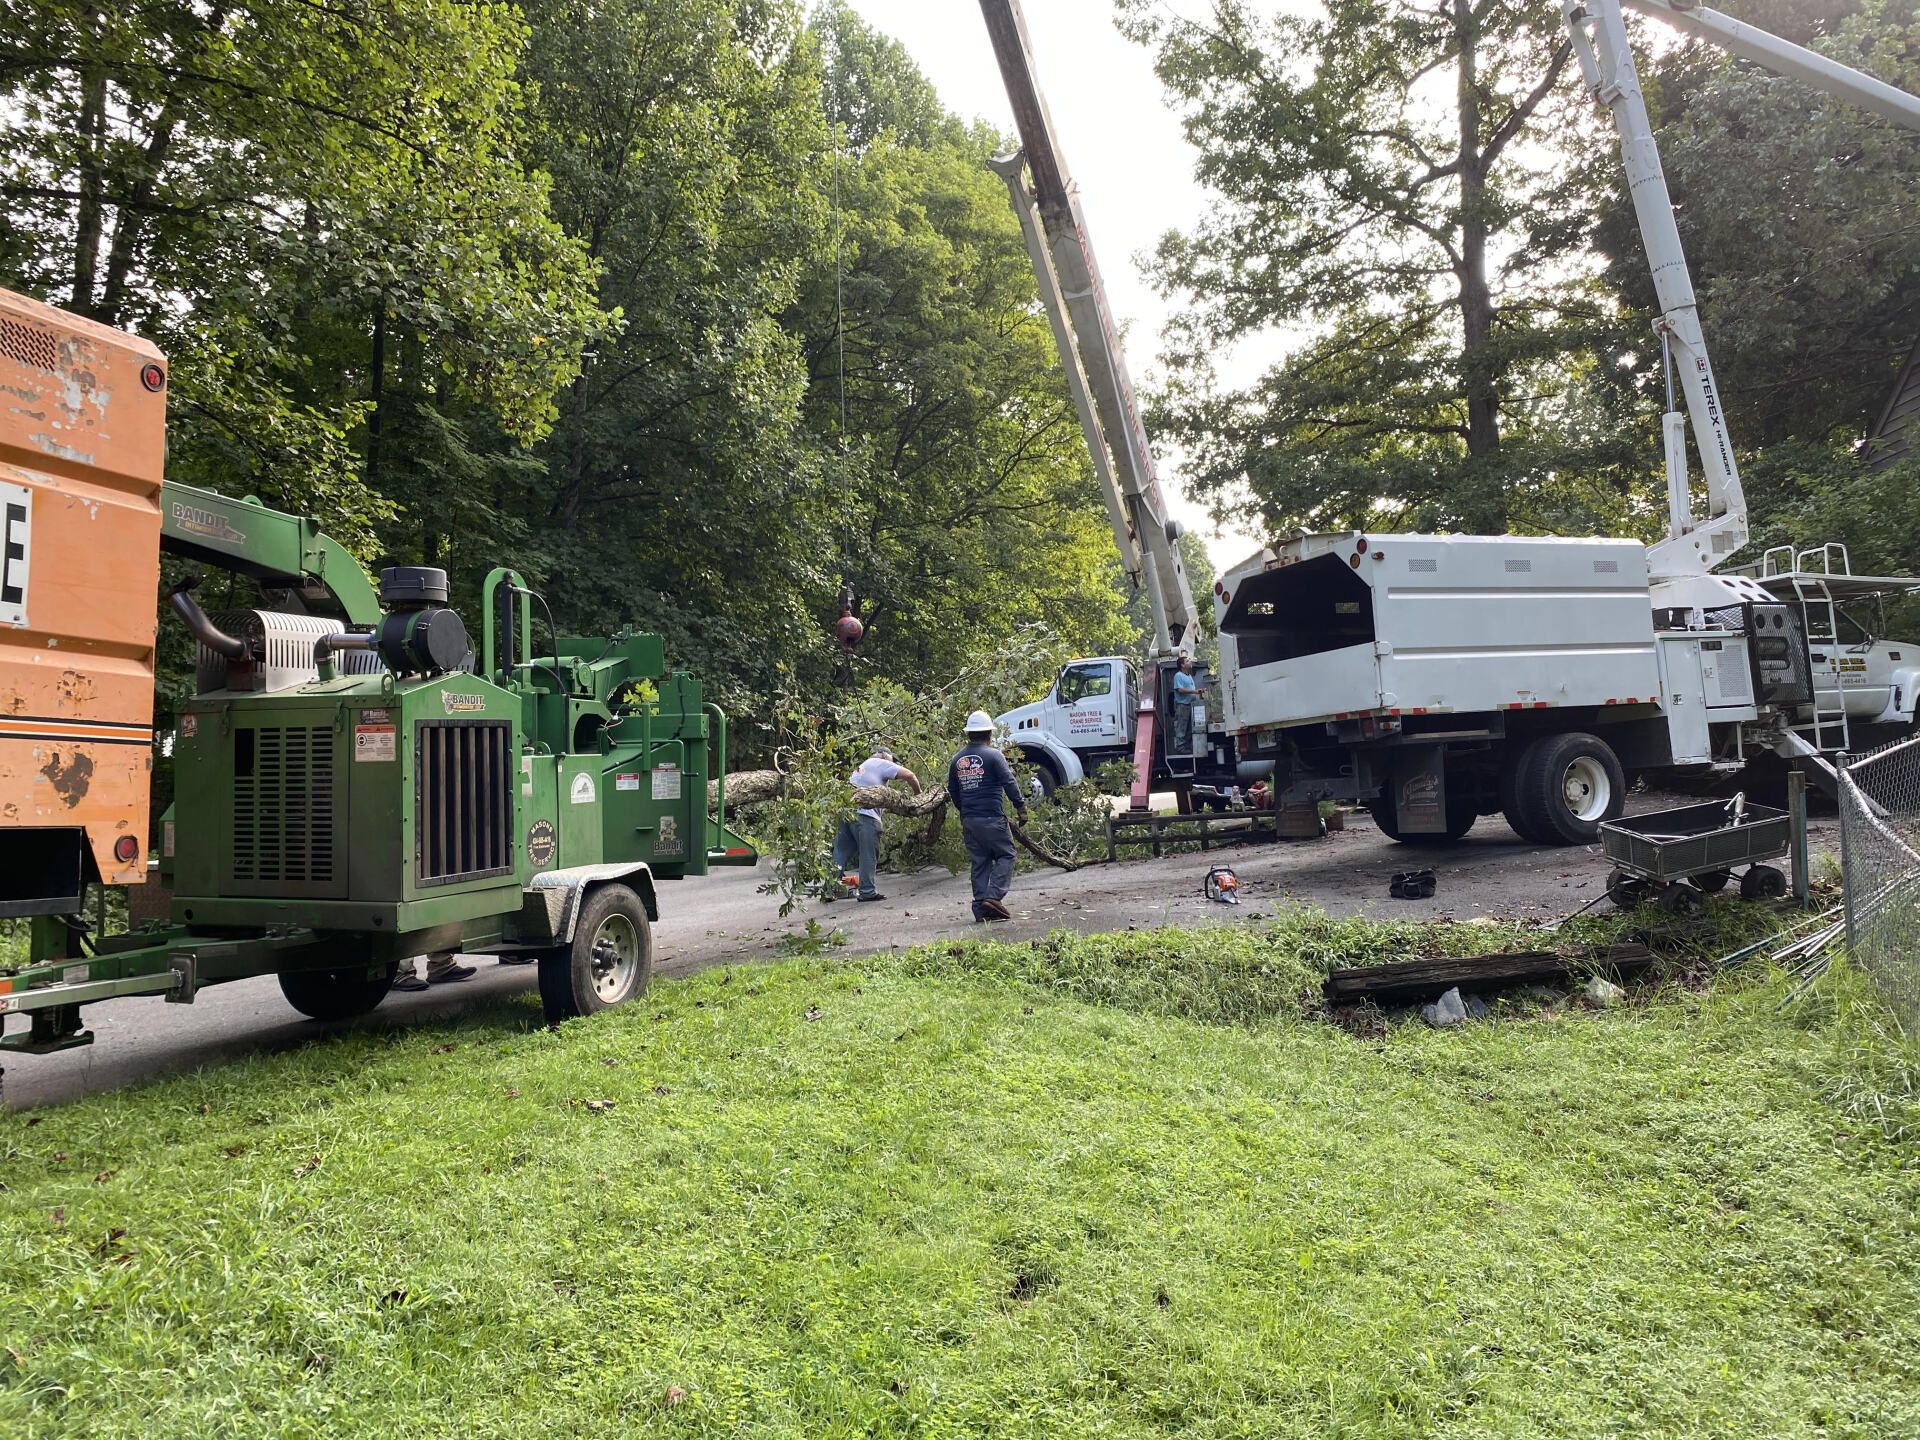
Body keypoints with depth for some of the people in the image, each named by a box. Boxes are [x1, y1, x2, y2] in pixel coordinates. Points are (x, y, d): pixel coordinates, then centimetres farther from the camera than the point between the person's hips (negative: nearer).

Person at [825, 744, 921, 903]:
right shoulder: (881, 764, 6)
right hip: (864, 814, -8)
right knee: (868, 854, 0)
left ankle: (831, 889, 8)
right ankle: (867, 891, 2)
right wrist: (917, 794, 13)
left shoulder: (863, 765, 32)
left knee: (841, 853, 10)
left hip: (845, 811, 8)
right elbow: (909, 775, -1)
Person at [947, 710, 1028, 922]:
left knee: (979, 862, 9)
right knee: (1005, 855, 5)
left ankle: (981, 908, 7)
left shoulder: (957, 760, 11)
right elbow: (1009, 783, -12)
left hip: (968, 820, 6)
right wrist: (1021, 807, -4)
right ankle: (994, 896, -12)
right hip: (992, 818, -6)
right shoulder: (993, 755, -8)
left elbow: (953, 791, 17)